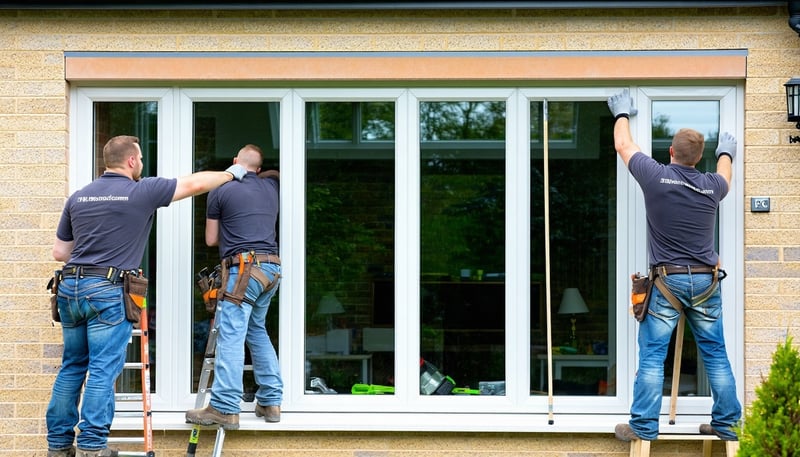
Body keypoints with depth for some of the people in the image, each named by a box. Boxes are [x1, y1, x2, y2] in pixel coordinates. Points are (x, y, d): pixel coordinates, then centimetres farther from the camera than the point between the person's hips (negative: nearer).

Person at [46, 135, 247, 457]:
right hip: (107, 291, -6)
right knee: (103, 369, -4)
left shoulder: (77, 198, 12)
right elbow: (197, 183, 6)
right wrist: (231, 174, 22)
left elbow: (59, 252, 16)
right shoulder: (142, 191, -3)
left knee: (72, 368, 12)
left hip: (70, 287, 6)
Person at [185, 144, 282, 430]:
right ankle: (270, 402, 16)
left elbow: (211, 239, 9)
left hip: (244, 269, -7)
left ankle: (225, 409, -18)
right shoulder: (271, 187, 16)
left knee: (230, 335, -11)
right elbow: (277, 173, 43)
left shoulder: (220, 192, 2)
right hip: (272, 267, 7)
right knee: (257, 331, 19)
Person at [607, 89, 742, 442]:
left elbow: (623, 145, 11)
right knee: (715, 354, 8)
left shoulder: (656, 176, -7)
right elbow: (725, 176, 30)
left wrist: (622, 114, 30)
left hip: (667, 281, -3)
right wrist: (726, 154, 52)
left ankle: (644, 426, -1)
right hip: (705, 281, 3)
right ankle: (726, 423, 12)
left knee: (652, 355, -1)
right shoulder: (711, 186, 2)